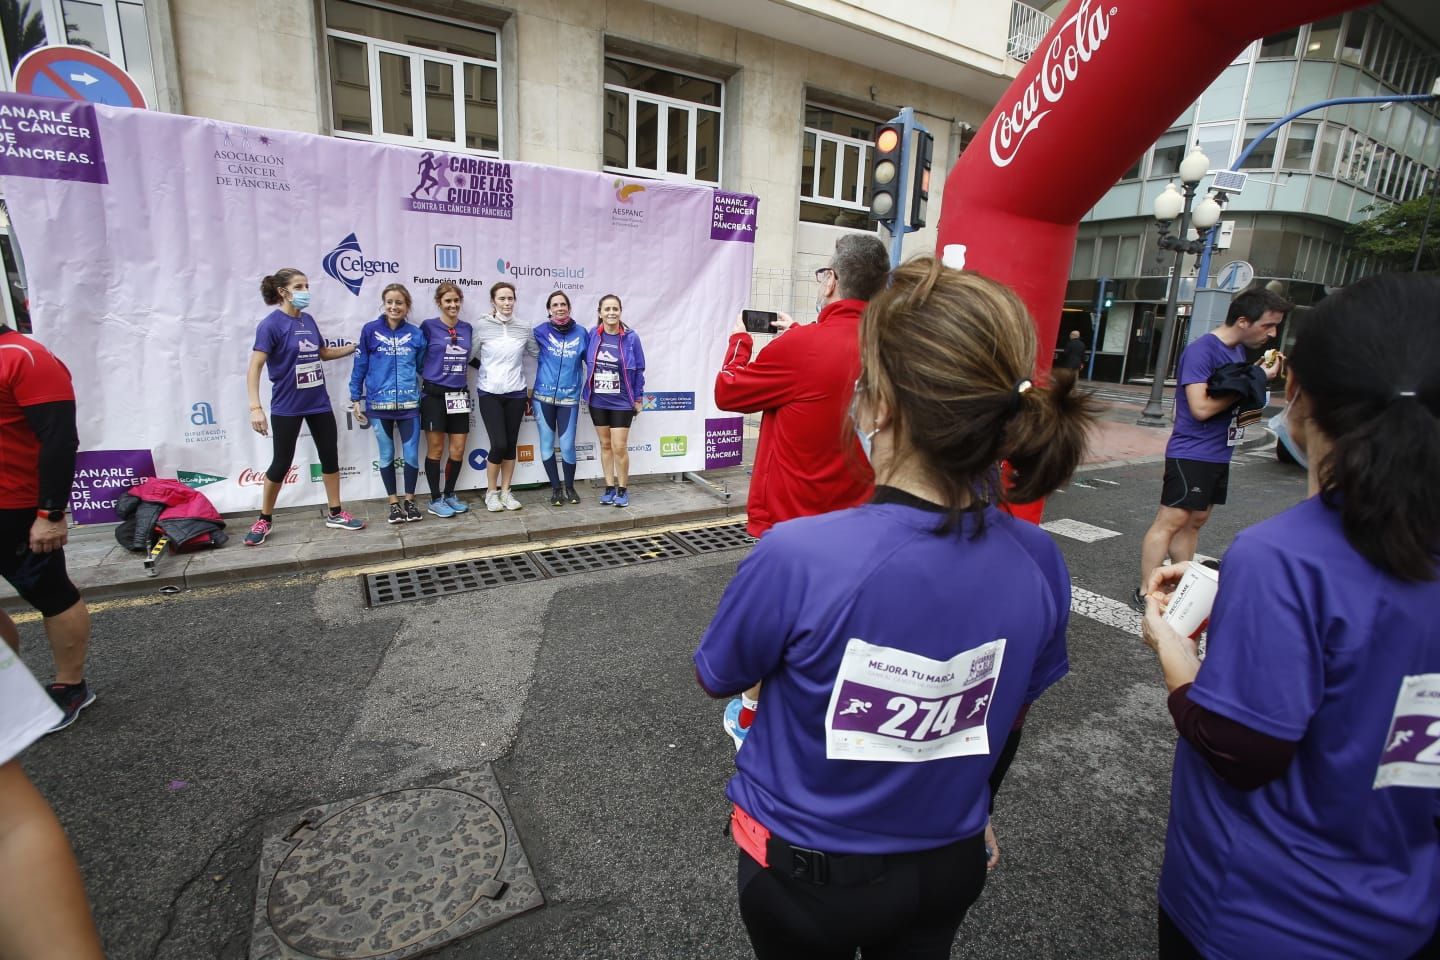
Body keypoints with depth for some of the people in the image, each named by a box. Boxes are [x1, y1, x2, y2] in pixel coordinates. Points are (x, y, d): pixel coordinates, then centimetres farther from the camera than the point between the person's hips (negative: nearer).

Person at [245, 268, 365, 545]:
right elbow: (254, 368, -19)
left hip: (319, 403, 6)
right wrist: (255, 407, -26)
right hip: (287, 407, -6)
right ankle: (264, 520, 21)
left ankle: (335, 514, 21)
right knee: (281, 463, 3)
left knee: (330, 455, 9)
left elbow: (324, 352, 22)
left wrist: (355, 346, 15)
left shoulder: (308, 320, 5)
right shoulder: (271, 324, -14)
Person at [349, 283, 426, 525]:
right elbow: (360, 367, 3)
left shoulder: (416, 334, 3)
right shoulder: (370, 330, -1)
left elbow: (423, 367, 9)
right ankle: (394, 503, 21)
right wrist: (355, 399, 2)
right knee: (387, 455, 8)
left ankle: (410, 501, 20)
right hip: (379, 404, -1)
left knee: (411, 454, 2)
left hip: (409, 404, 1)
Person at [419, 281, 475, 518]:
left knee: (458, 450, 6)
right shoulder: (429, 326, -4)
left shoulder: (467, 328, 9)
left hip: (459, 395, 4)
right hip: (434, 395, -4)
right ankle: (435, 500, 13)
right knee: (436, 449, 3)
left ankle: (450, 494, 23)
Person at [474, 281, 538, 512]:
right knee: (499, 444, -8)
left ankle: (505, 491, 20)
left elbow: (537, 353, 13)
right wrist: (490, 371, 4)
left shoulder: (524, 328, 2)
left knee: (511, 445, 7)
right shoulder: (482, 327, -5)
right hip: (489, 393, -2)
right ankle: (491, 492, 12)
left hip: (516, 393, 3)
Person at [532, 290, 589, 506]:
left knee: (567, 446, -1)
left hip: (569, 398, 0)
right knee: (547, 445, 6)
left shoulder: (581, 333, 2)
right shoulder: (540, 332, -1)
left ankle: (570, 487, 21)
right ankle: (556, 488, 21)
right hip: (544, 396, 0)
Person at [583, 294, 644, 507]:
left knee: (619, 447, -3)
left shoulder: (631, 337, -8)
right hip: (598, 401, 3)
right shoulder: (593, 335, -3)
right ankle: (609, 487, 23)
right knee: (605, 445, 11)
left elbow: (639, 370, -3)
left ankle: (623, 489, 13)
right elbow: (588, 363, 8)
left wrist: (638, 398, -1)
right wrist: (587, 391, 4)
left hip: (622, 401, -3)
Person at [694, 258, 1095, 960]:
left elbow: (715, 680, -14)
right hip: (950, 867, 3)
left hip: (806, 875, -2)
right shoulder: (1038, 561, -20)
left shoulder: (795, 558, -35)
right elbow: (1007, 724, -2)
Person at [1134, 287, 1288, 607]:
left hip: (1218, 454, 9)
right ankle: (1144, 593, -4)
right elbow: (1201, 407, -23)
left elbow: (1229, 392, 19)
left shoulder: (1239, 351, 11)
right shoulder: (1201, 350, -15)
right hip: (1191, 453, -9)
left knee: (1194, 521, 13)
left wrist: (1259, 375, 1)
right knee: (1170, 521, -8)